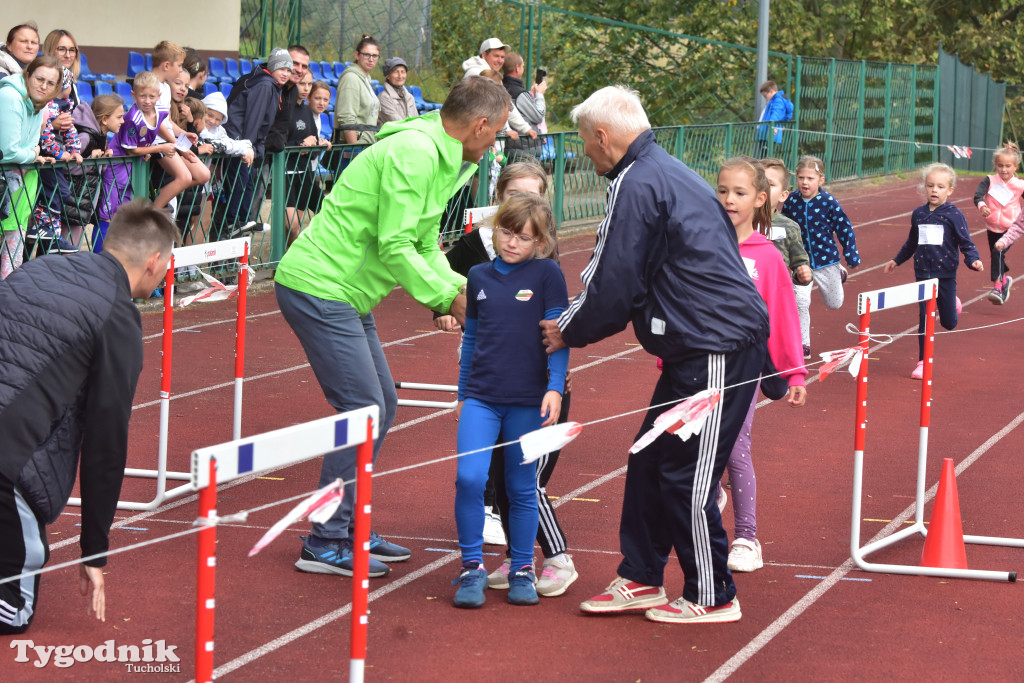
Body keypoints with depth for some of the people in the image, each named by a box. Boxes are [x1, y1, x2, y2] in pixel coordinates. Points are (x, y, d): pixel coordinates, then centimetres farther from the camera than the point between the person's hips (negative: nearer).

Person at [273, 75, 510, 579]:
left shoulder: (439, 158, 15)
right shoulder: (413, 153, -19)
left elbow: (426, 246, 19)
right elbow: (395, 246, -23)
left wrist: (463, 291, 4)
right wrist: (449, 298, -17)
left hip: (344, 293, 11)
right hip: (318, 287, -11)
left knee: (381, 405, 14)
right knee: (363, 410, -10)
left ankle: (349, 526, 23)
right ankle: (325, 545, -4)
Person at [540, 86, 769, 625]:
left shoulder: (637, 185, -14)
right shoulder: (666, 171, 19)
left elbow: (615, 286, -13)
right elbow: (620, 275, 24)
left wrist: (570, 333, 3)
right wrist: (575, 321, 21)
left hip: (717, 347, -11)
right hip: (706, 342, 11)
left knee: (686, 476, -2)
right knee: (650, 462, 14)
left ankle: (711, 596, 8)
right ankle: (640, 578, 22)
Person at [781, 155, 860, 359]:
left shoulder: (829, 203, -16)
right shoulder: (791, 202, -9)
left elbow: (845, 230, -8)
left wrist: (852, 257, -5)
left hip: (827, 260, 0)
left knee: (834, 304, 19)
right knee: (800, 302, -16)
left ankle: (839, 273, 51)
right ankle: (803, 345, -2)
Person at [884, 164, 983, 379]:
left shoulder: (954, 215, -8)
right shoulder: (918, 214, 5)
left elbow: (966, 242, -7)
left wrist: (973, 260, -24)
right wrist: (897, 260, 28)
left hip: (946, 274, -2)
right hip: (923, 274, 3)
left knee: (948, 323, 7)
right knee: (924, 319, 0)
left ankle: (954, 305, 43)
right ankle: (923, 362, 10)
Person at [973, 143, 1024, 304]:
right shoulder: (989, 181, -8)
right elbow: (978, 195, -23)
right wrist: (982, 206, -44)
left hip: (1010, 229, -3)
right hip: (992, 228, 3)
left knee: (998, 252, -24)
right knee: (996, 257, 16)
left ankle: (997, 287, -25)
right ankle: (1005, 280, 44)